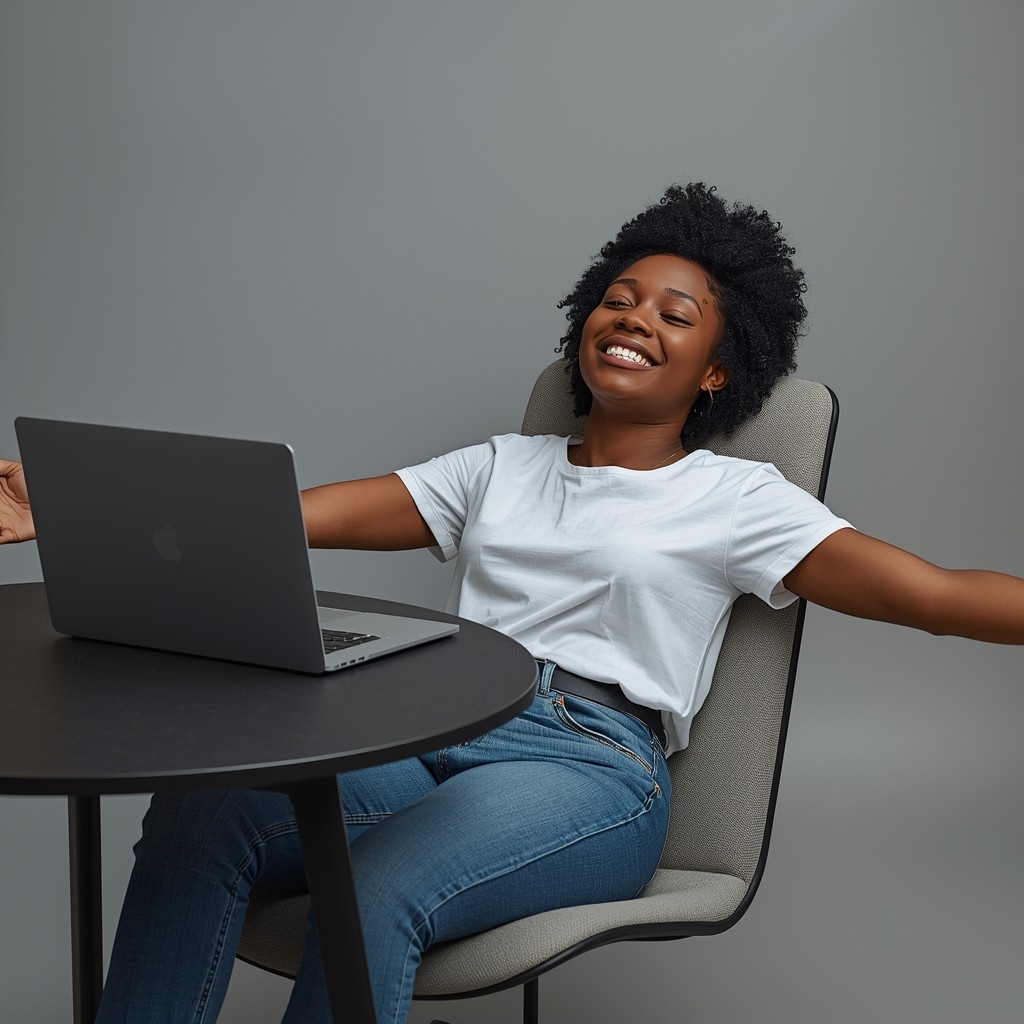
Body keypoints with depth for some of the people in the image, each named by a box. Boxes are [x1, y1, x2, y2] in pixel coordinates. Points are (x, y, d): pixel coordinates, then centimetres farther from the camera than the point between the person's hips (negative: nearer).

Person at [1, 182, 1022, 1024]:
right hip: (432, 733, 4)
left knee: (371, 892, -34)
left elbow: (934, 592, 2)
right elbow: (293, 517, 14)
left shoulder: (735, 497, 11)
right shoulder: (503, 466, 22)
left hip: (590, 769, -4)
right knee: (195, 813, -25)